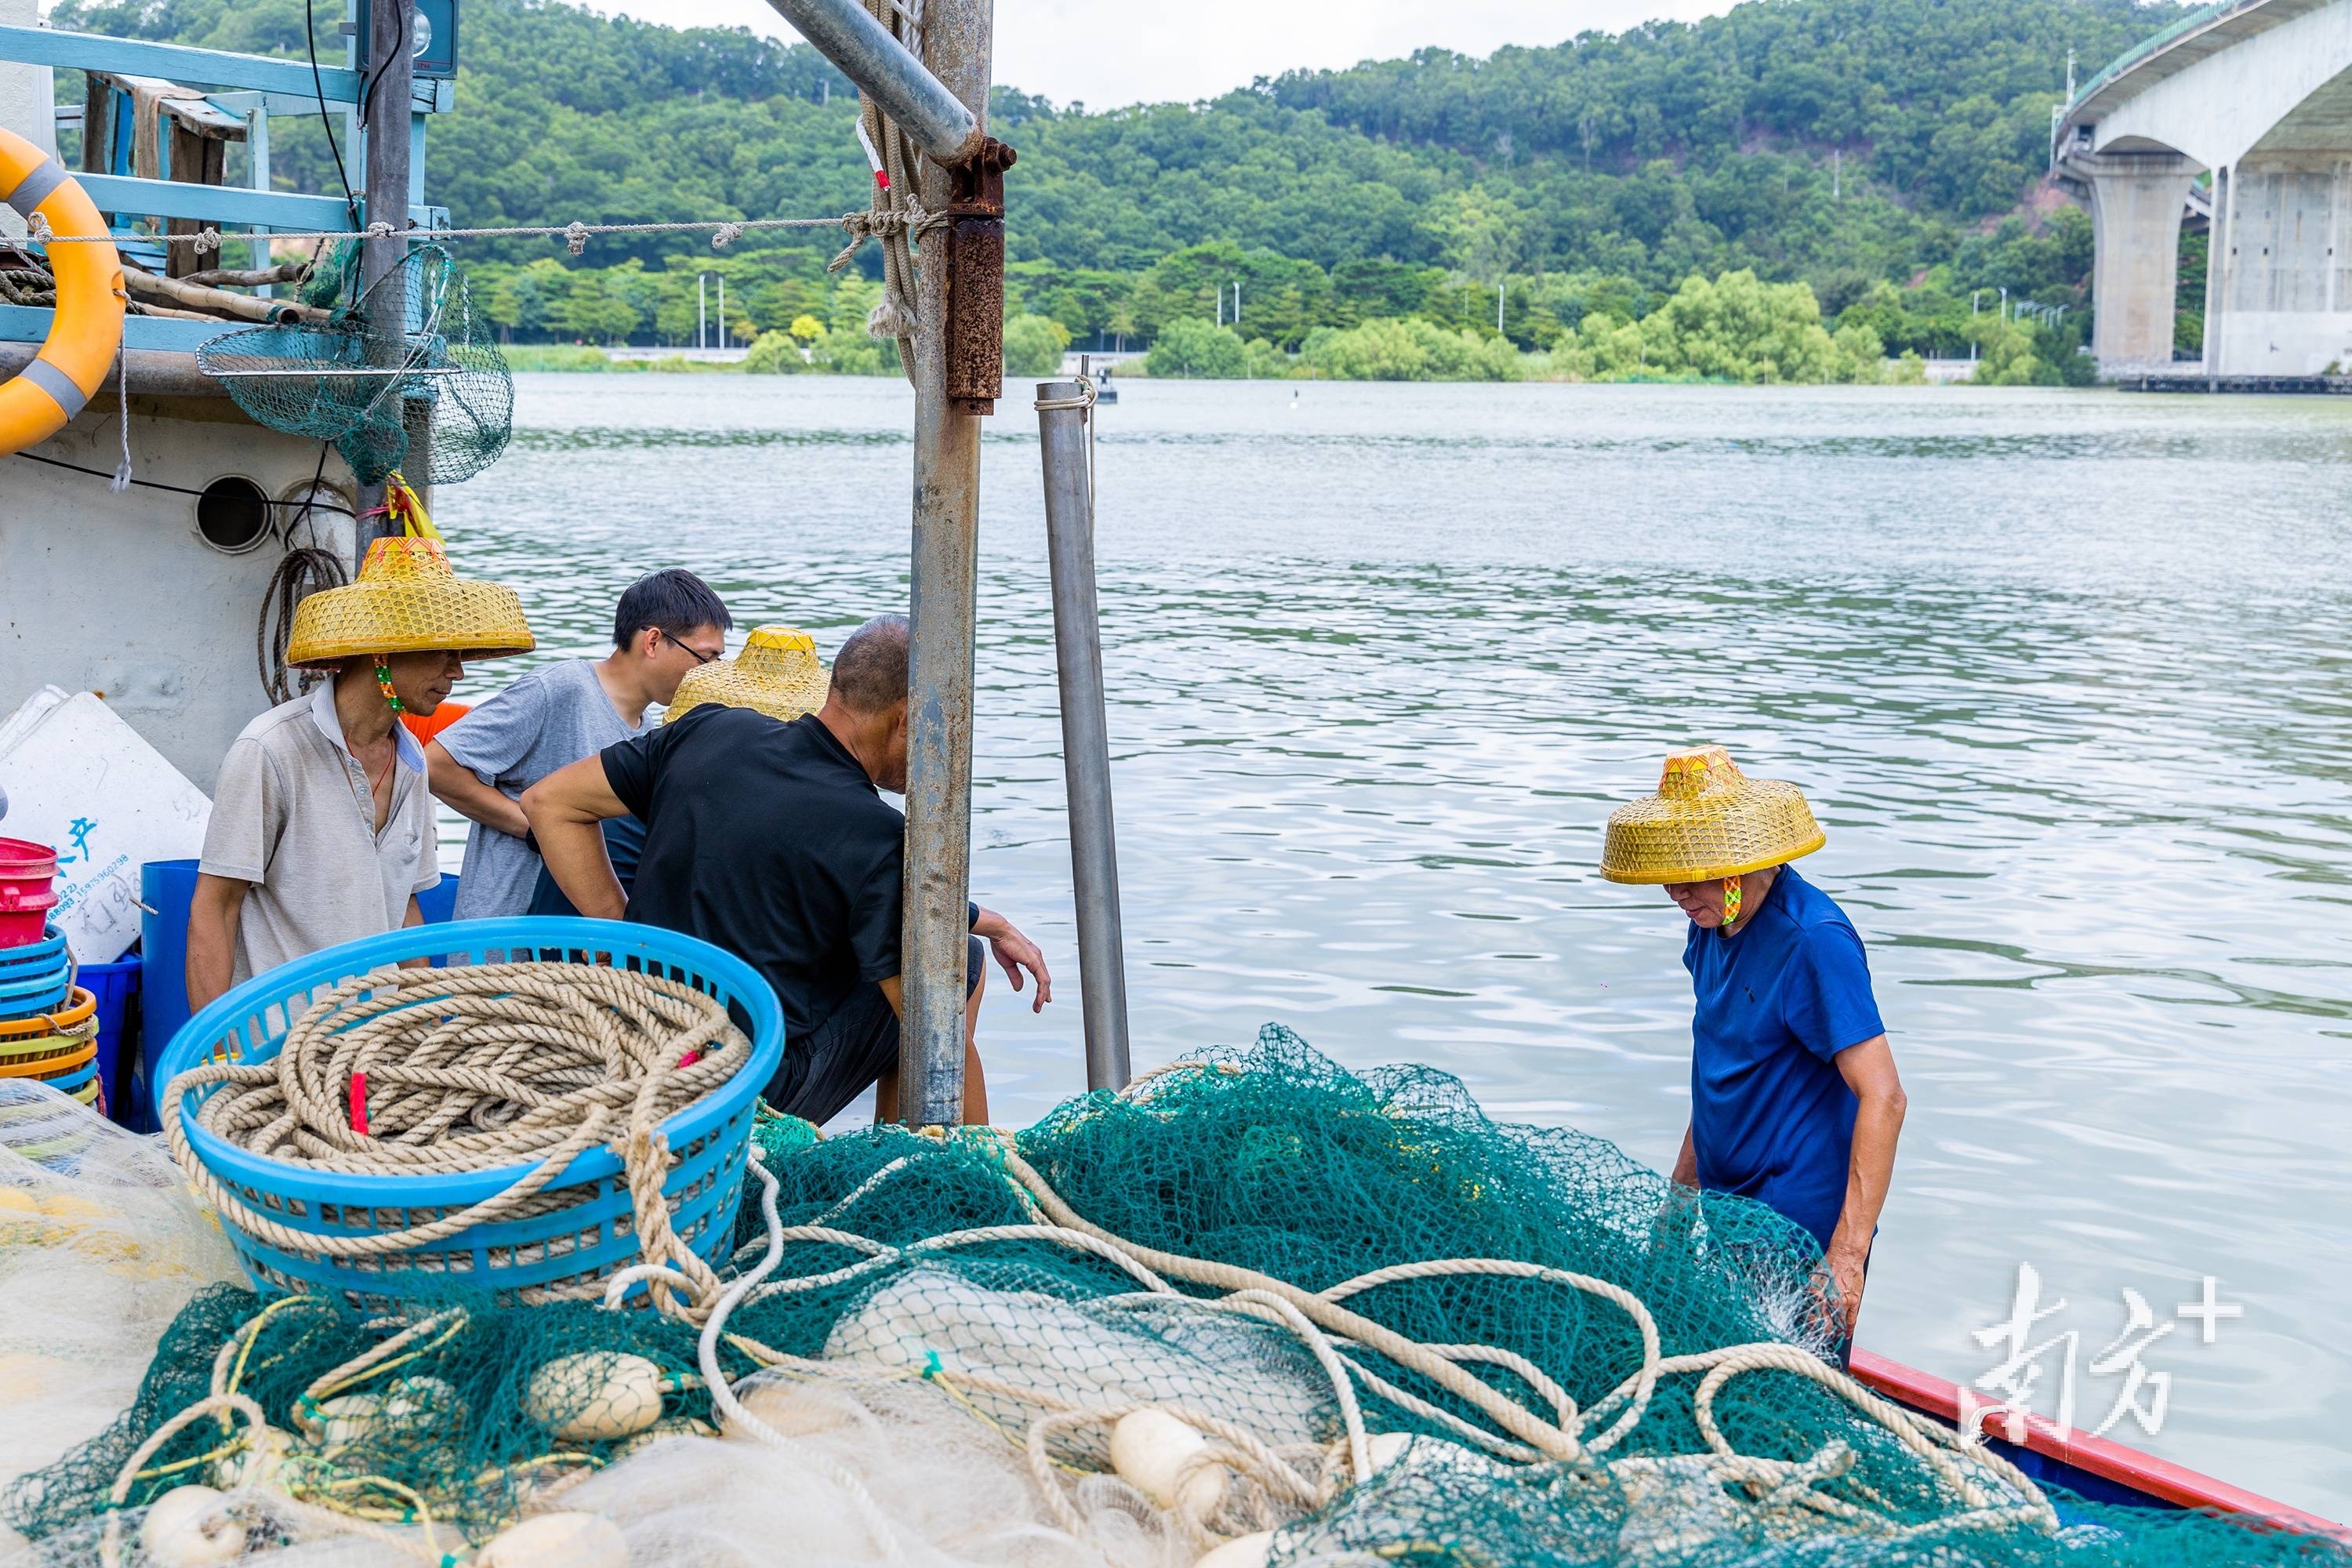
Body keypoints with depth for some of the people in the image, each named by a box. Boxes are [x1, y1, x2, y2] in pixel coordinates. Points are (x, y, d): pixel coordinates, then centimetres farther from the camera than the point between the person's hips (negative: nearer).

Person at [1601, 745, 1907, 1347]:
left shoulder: (1814, 942, -21)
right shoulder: (1713, 925, 5)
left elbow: (1883, 1098, -25)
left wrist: (1848, 1254, -30)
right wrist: (1681, 1188, 22)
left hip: (1803, 1230, -8)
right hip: (1725, 1212, 8)